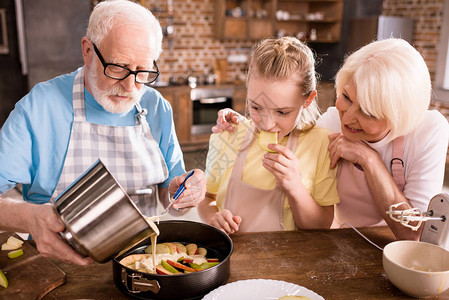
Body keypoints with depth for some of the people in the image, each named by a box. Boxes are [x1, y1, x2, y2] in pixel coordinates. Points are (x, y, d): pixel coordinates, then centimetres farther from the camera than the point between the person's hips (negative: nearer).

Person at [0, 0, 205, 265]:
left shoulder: (158, 109, 2)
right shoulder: (38, 106, -9)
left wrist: (185, 191, -14)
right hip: (62, 261, -2)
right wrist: (29, 217, -30)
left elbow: (167, 196, 9)